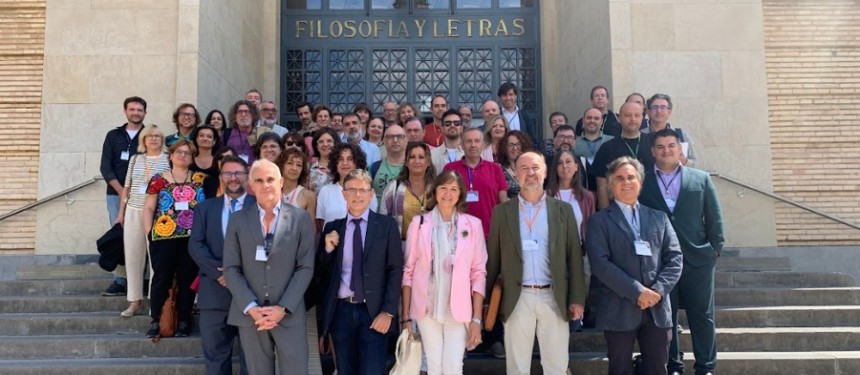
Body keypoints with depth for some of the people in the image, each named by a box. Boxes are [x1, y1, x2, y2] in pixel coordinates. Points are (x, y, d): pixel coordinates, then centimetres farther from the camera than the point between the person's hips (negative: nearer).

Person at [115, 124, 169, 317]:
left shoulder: (168, 160, 0)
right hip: (133, 212, 4)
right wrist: (121, 212, 12)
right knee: (132, 256, 6)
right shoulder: (135, 159, 11)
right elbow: (126, 187, 14)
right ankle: (135, 300, 15)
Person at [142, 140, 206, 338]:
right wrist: (148, 231, -4)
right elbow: (148, 208, 5)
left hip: (192, 237, 1)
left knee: (187, 278, 6)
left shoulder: (200, 179, 7)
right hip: (163, 236, -1)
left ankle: (184, 320, 14)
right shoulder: (159, 180, 5)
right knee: (162, 277, 0)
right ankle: (156, 320, 9)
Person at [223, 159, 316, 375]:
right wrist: (250, 308, -9)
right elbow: (231, 269, 2)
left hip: (290, 315, -1)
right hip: (249, 315, 1)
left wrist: (283, 308, -11)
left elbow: (305, 267, -2)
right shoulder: (238, 220, 6)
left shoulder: (300, 218, 2)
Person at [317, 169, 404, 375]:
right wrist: (328, 249, -8)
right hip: (341, 311, 3)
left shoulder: (386, 225, 0)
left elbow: (395, 270, -3)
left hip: (374, 311, -3)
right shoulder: (332, 228, 7)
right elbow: (321, 274, 10)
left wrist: (388, 311, -11)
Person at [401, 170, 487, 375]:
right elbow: (408, 271, 3)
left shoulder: (473, 225, 0)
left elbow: (478, 273, 1)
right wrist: (406, 315, -1)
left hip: (459, 309, 0)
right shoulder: (419, 223, 1)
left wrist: (477, 318, -4)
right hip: (427, 308, 0)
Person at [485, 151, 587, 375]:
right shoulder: (502, 212, 5)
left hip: (554, 298, 0)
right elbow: (493, 258, 6)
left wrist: (577, 298, -1)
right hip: (517, 299, 0)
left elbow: (574, 256, 4)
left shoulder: (563, 210, 6)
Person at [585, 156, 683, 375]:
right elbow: (601, 264, -10)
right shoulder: (600, 221, 1)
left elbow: (674, 257, 6)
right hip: (619, 309, -3)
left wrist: (658, 290, -10)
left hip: (658, 308, 3)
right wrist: (636, 291, -16)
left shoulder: (659, 218, 14)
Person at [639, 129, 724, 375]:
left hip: (698, 260, 1)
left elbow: (715, 218, 7)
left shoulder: (701, 179, 6)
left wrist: (716, 249, 1)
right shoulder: (642, 182, 3)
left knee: (703, 317, 6)